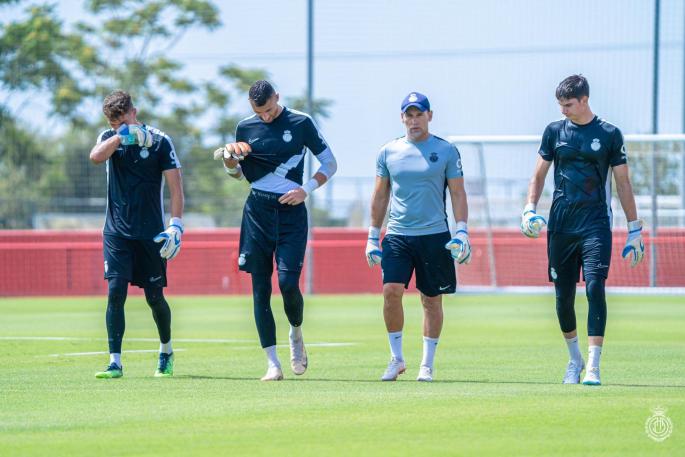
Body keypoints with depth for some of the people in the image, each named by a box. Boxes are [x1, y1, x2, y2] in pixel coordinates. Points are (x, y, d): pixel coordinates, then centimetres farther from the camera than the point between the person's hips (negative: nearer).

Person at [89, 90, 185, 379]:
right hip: (117, 231, 2)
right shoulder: (110, 138, 5)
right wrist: (120, 136, -26)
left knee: (154, 297, 4)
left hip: (151, 233, -2)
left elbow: (175, 185, -5)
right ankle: (115, 363, -9)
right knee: (116, 292, -10)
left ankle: (166, 350, 30)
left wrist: (176, 224, -14)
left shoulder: (159, 141, -3)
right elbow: (96, 157, -18)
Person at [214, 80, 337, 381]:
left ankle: (296, 333, 19)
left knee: (288, 283, -14)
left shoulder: (301, 123, -1)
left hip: (291, 210, -3)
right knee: (260, 288, -3)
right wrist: (228, 157, -1)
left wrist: (306, 189, -10)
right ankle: (272, 363, 0)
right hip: (257, 211, 3)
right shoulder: (246, 128, 8)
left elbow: (329, 164, 5)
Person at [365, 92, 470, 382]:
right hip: (397, 235, 1)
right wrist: (373, 236, 11)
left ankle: (427, 365, 12)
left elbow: (457, 193, 3)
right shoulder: (388, 152, 8)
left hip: (435, 235, -1)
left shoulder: (446, 151, 2)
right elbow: (380, 196, 14)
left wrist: (462, 231, -7)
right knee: (391, 290, -14)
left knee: (432, 300, 3)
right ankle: (396, 358, 0)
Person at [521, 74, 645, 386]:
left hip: (596, 224, -3)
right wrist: (530, 209, -2)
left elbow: (623, 183, 6)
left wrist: (634, 230, 4)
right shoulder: (554, 132, 8)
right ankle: (575, 358, 25)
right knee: (563, 296, 5)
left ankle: (593, 366, -15)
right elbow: (539, 175, 14)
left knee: (595, 288, -15)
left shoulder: (609, 134, 2)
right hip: (561, 225, 3)